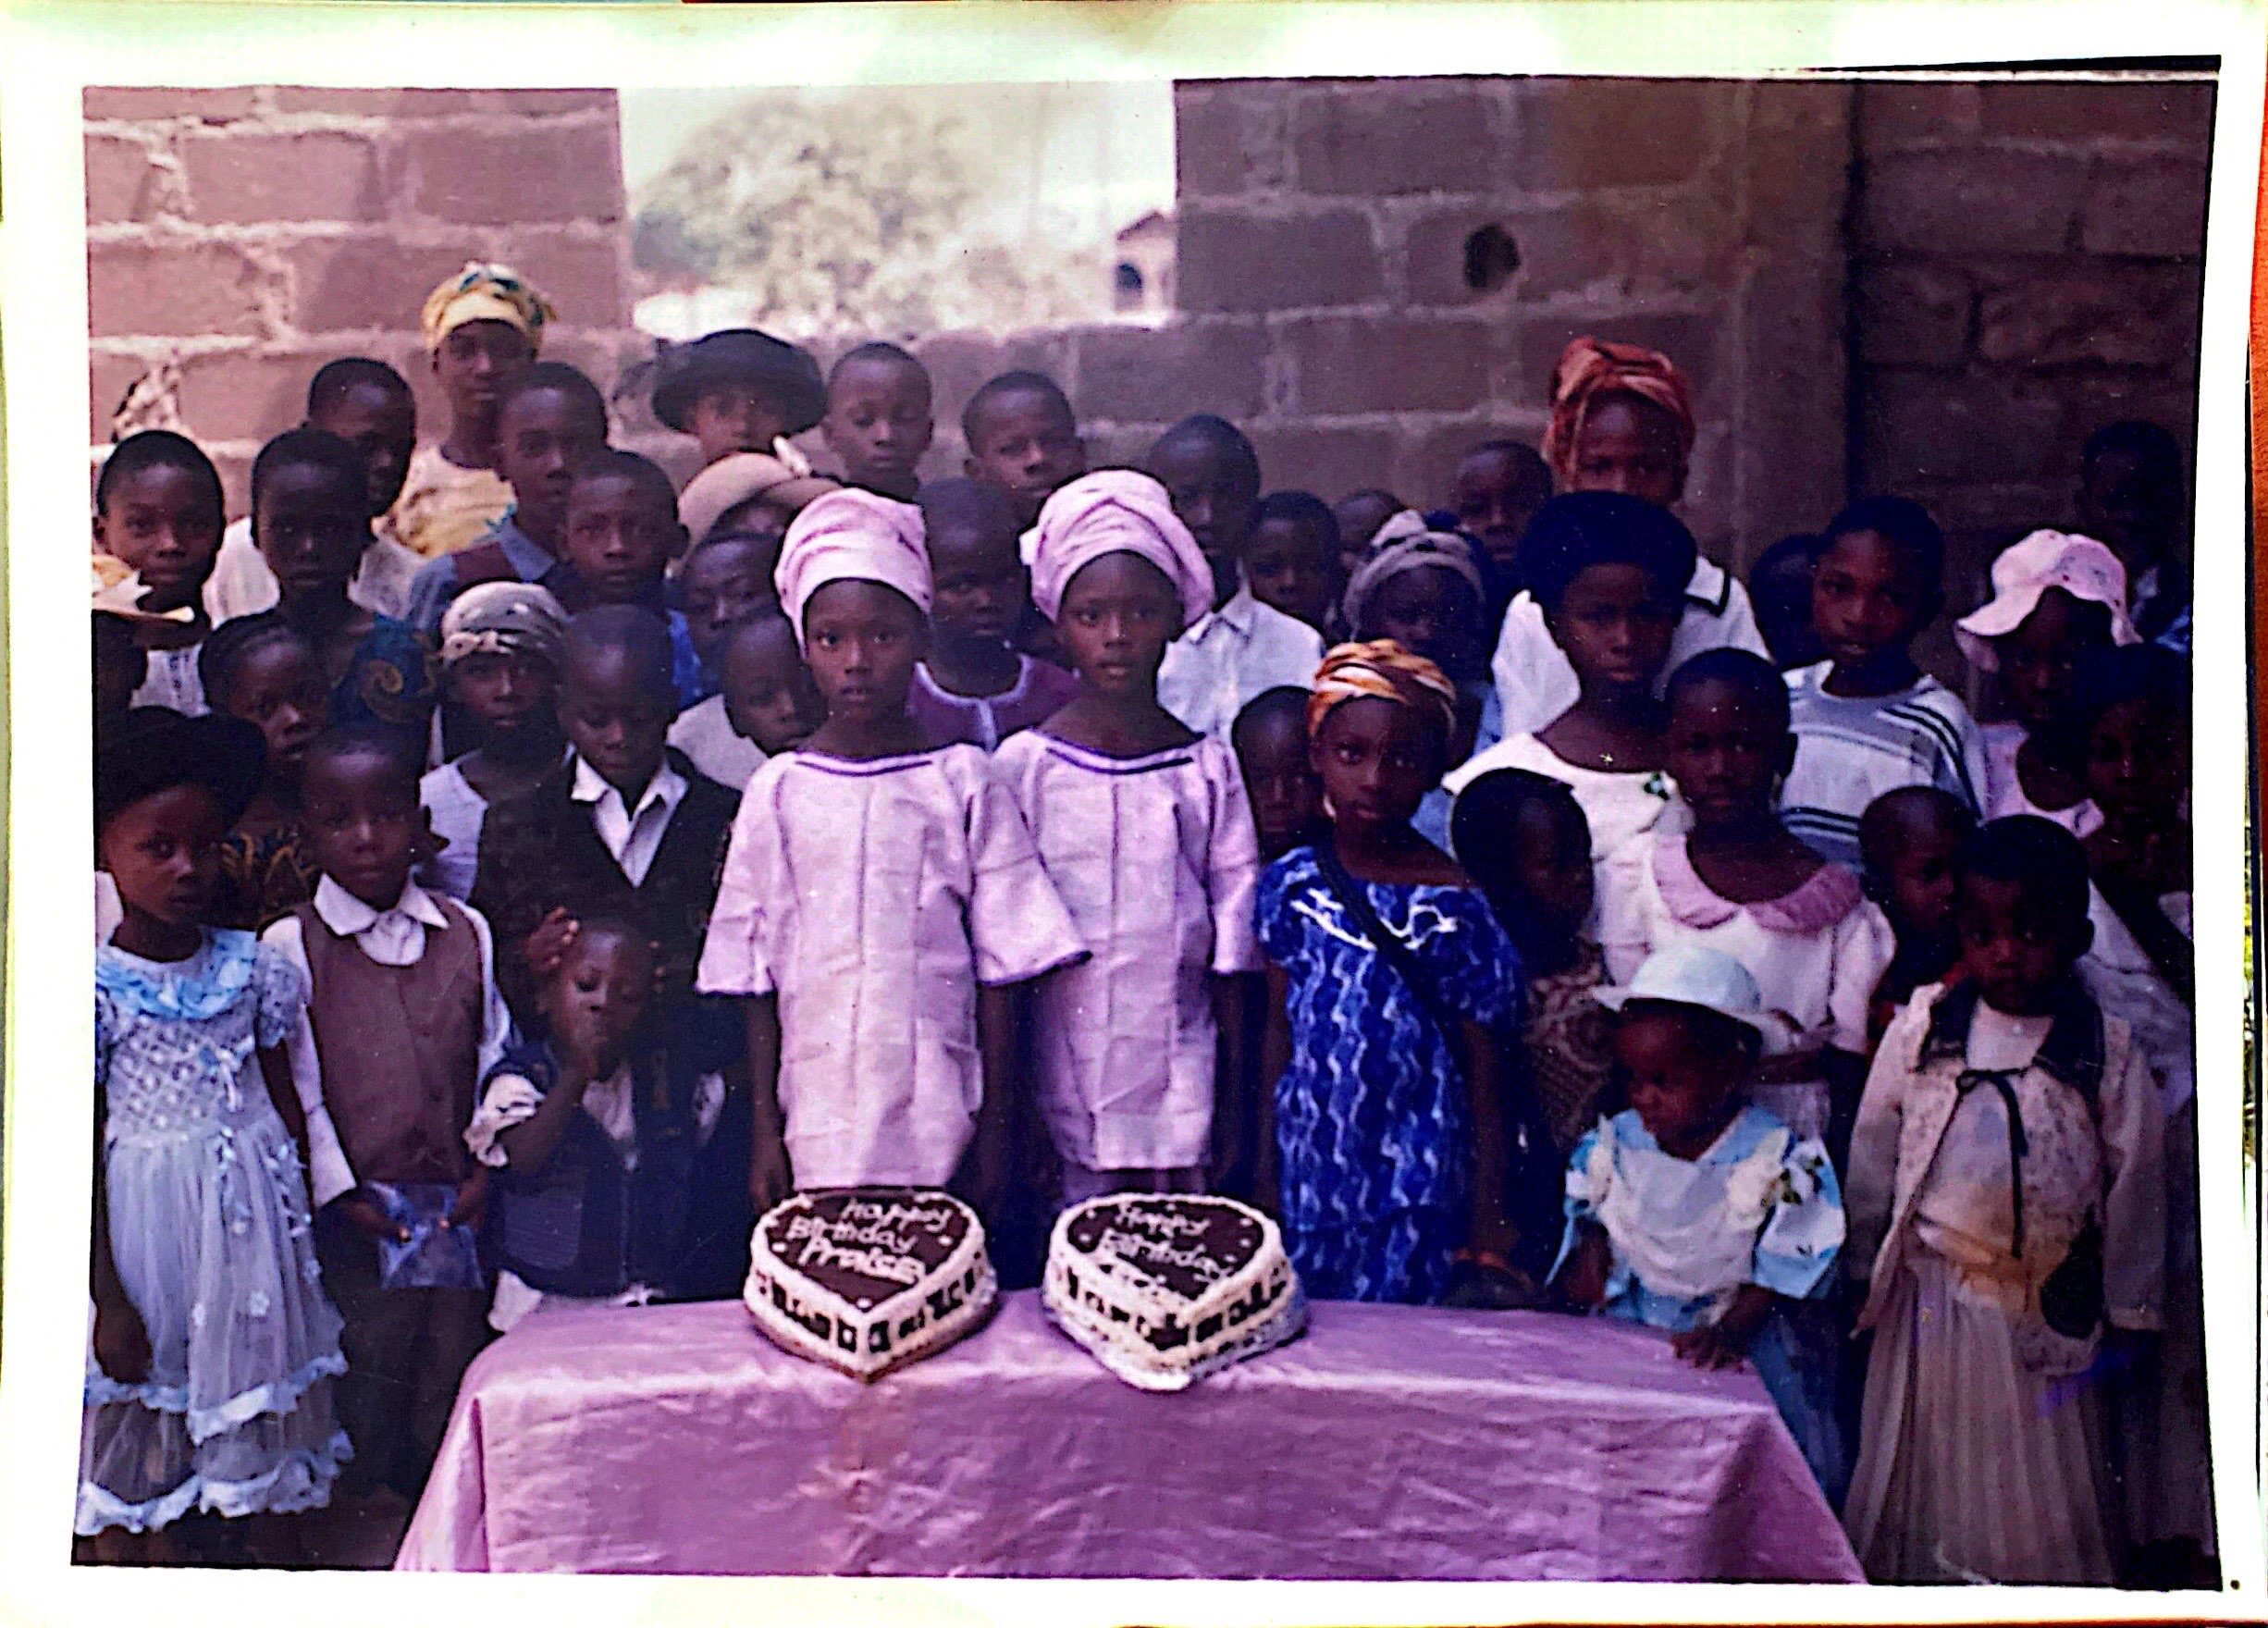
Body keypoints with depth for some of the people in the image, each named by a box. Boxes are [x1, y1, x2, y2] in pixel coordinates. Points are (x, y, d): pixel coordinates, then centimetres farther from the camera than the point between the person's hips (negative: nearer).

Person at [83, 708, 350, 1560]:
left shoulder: (249, 967, -1)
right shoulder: (94, 989, -12)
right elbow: (81, 1161, -9)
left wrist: (309, 1228, 9)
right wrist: (108, 1301, -8)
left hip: (254, 1210, 4)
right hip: (146, 1216, -3)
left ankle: (276, 1542, 34)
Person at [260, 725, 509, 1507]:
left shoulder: (467, 932, 5)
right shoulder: (290, 946, -5)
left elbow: (495, 1056, 8)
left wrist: (487, 1169, -2)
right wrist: (343, 1194, -11)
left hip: (457, 1206, 3)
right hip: (357, 1212, -3)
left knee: (454, 1366, 12)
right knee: (368, 1374, 4)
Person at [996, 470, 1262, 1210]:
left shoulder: (1207, 767, 2)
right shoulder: (1024, 765, -2)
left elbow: (1230, 953, 5)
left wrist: (1232, 1103, 4)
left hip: (1180, 1079, 1)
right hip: (1065, 1083, -1)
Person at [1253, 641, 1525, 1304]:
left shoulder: (1455, 905, -10)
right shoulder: (1290, 884, -1)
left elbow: (1485, 1076, -5)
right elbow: (1279, 1032, 6)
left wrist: (1487, 1223, -5)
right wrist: (1265, 1172, 7)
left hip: (1416, 1186, -3)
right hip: (1308, 1170, 3)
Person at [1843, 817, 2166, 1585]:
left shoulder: (2108, 1047, -5)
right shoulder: (1922, 1026, -3)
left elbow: (2135, 1178, 0)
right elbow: (1873, 1149, 6)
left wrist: (2130, 1310, 4)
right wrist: (1865, 1269, 10)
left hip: (2049, 1307, -1)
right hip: (1931, 1297, 1)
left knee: (2040, 1479, 8)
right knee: (1926, 1470, 12)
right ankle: (1914, 1582, 28)